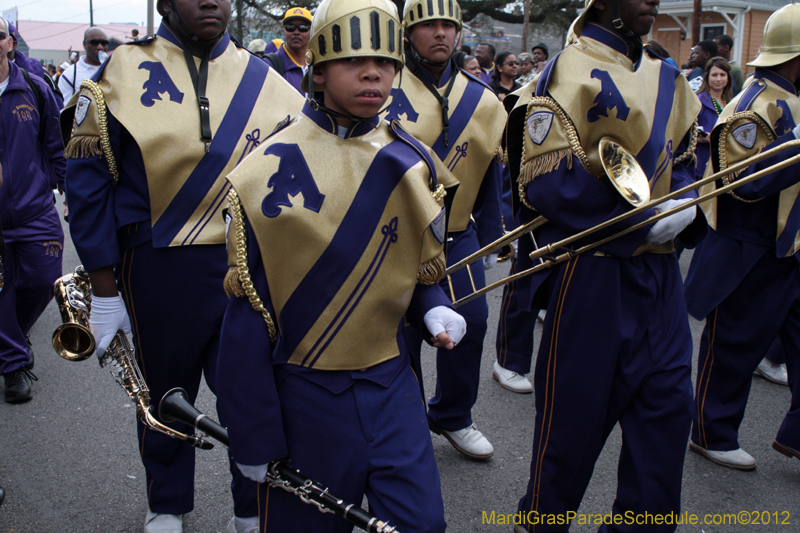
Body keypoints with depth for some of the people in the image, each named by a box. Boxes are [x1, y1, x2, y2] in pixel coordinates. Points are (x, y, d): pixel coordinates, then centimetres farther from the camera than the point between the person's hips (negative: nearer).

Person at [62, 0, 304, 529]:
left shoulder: (264, 80, 3)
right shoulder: (122, 74, -3)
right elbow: (89, 184, -3)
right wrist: (105, 290, -5)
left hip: (250, 267, 1)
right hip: (159, 270, -1)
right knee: (166, 391, 17)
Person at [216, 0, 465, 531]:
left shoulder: (414, 163, -1)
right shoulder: (272, 170, -13)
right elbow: (247, 316, -10)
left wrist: (433, 309, -8)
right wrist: (255, 439, -8)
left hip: (391, 385, 3)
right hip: (304, 392, -3)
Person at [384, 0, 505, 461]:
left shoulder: (481, 100, 4)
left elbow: (489, 176, 11)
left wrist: (490, 241, 10)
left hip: (457, 235, 4)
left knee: (471, 321, 1)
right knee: (403, 331, 1)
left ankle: (453, 417, 24)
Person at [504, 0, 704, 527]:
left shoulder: (666, 78, 12)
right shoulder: (568, 73, -11)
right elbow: (543, 183, -18)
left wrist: (684, 204, -3)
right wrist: (643, 223, -21)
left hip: (658, 267, 7)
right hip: (592, 270, -7)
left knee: (668, 402, 10)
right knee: (575, 411, 6)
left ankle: (641, 520, 28)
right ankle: (542, 518, 29)